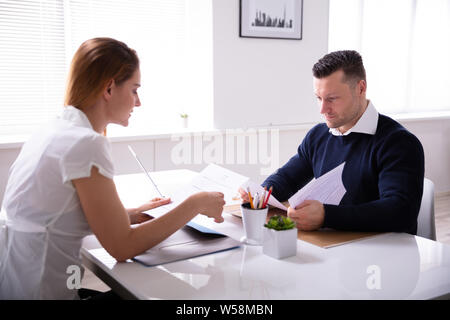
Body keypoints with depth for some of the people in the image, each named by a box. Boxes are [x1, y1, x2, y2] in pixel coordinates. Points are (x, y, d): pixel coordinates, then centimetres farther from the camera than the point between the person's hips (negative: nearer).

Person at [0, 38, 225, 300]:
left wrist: (130, 215, 7)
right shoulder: (85, 144, -20)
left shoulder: (53, 132, 6)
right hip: (41, 293, -8)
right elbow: (122, 247, -17)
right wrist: (195, 204, -10)